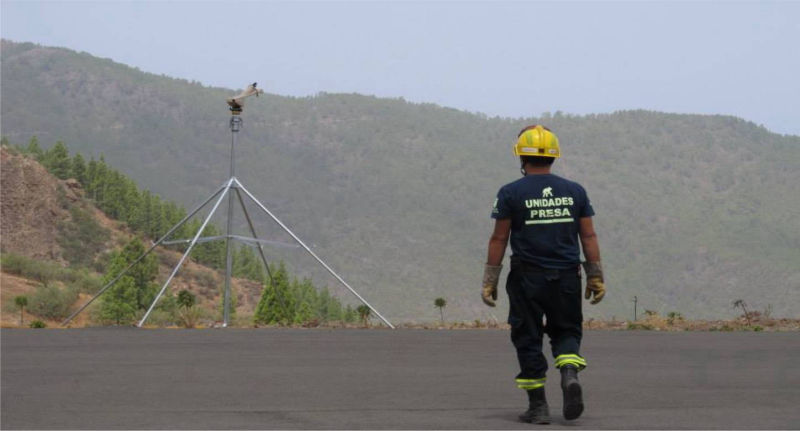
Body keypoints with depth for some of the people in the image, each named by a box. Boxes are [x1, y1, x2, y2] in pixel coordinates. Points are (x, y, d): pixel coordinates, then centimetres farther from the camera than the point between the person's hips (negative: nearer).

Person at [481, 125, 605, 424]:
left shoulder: (511, 193, -3)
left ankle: (538, 406, 6)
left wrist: (489, 281, 2)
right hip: (567, 276, 2)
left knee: (529, 339, 6)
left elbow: (499, 239, -3)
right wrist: (596, 278, 10)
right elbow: (589, 237, 5)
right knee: (566, 331, 16)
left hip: (527, 278, -2)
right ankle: (570, 374, -14)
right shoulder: (575, 191, 5)